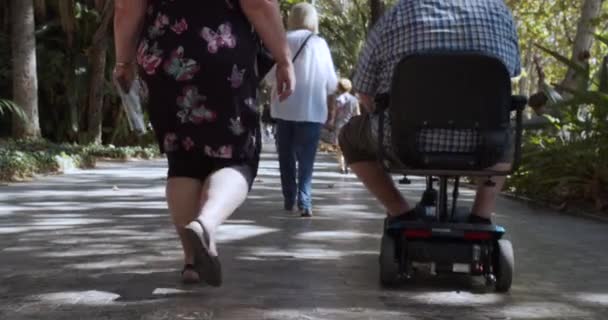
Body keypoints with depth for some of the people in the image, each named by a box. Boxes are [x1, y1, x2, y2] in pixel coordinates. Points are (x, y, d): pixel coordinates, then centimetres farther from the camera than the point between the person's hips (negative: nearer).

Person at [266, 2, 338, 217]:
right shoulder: (319, 43, -2)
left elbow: (270, 78, 0)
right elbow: (331, 83, 0)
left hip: (284, 109, 1)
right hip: (312, 110, -1)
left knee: (286, 158, 14)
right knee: (306, 159, 3)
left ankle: (289, 200, 17)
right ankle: (304, 202, -8)